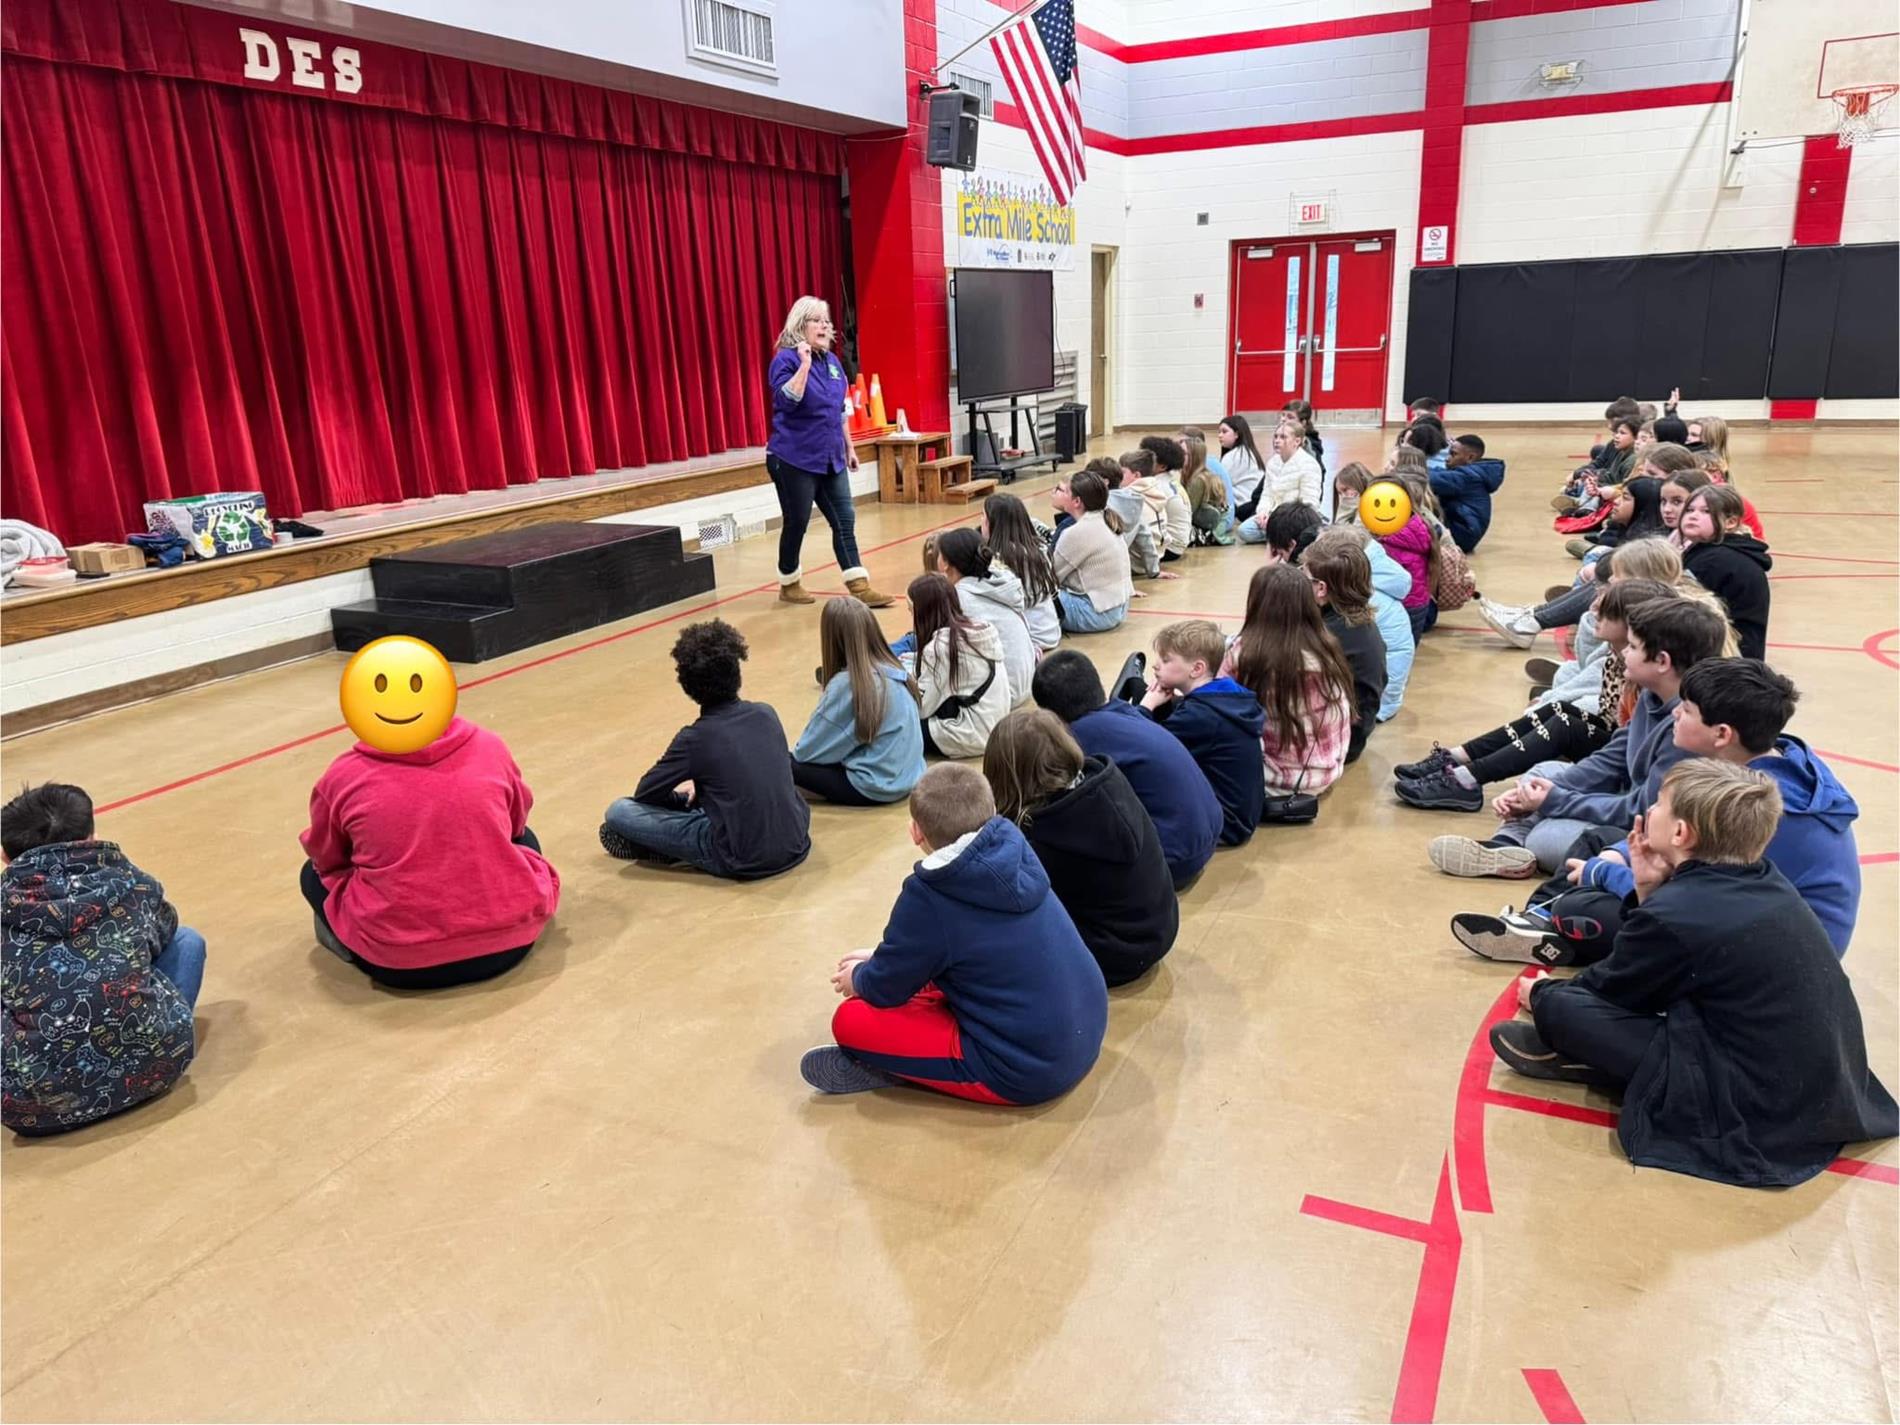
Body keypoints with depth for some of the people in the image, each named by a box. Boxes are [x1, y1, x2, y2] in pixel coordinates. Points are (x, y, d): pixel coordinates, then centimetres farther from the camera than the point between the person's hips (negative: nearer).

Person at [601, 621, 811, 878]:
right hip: (796, 845, 6)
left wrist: (677, 797, 22)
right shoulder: (766, 714, 3)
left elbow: (644, 794, 2)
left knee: (619, 812, -1)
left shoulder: (695, 738, -11)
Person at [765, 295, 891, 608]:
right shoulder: (786, 359, -10)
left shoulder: (832, 360, 11)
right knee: (796, 523, 3)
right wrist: (804, 363, -28)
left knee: (844, 520, 1)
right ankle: (789, 584, 20)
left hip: (830, 459, 7)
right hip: (794, 460, -6)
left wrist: (849, 447, 18)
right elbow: (787, 401, -25)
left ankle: (859, 586, 1)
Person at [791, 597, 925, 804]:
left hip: (875, 788, -8)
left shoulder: (846, 684, -19)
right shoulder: (894, 670, 2)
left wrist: (798, 752, 12)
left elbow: (809, 750, -9)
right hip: (907, 778, 8)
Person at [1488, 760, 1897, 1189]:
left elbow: (1606, 990, -2)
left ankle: (1569, 1048, 17)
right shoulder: (1767, 883, 4)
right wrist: (1653, 891, 2)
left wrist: (1545, 995, 18)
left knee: (1561, 1007, -13)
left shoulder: (1669, 914, -20)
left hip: (1757, 1112, -9)